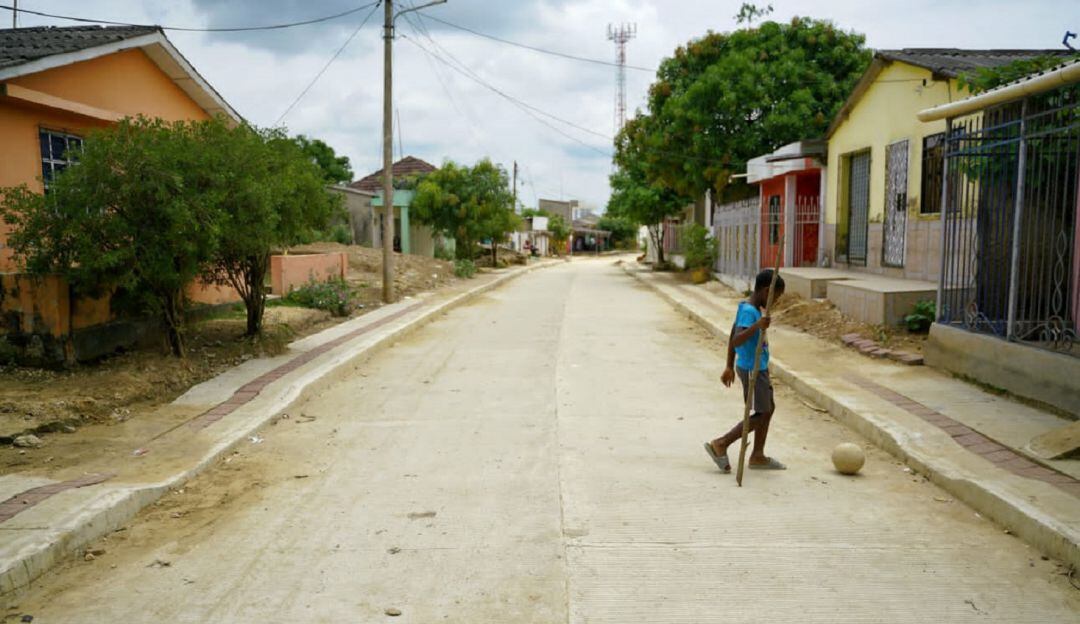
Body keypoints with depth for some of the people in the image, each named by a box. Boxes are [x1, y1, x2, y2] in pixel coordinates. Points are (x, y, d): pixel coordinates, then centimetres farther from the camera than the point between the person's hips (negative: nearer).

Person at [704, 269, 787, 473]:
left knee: (768, 409, 16)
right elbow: (736, 341, -34)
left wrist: (730, 367, 22)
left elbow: (732, 337, 15)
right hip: (752, 370, -10)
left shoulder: (746, 307, 8)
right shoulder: (749, 311, -21)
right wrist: (757, 326, -47)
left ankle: (758, 457, 24)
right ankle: (720, 445, 2)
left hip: (759, 368, 10)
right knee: (760, 415, -3)